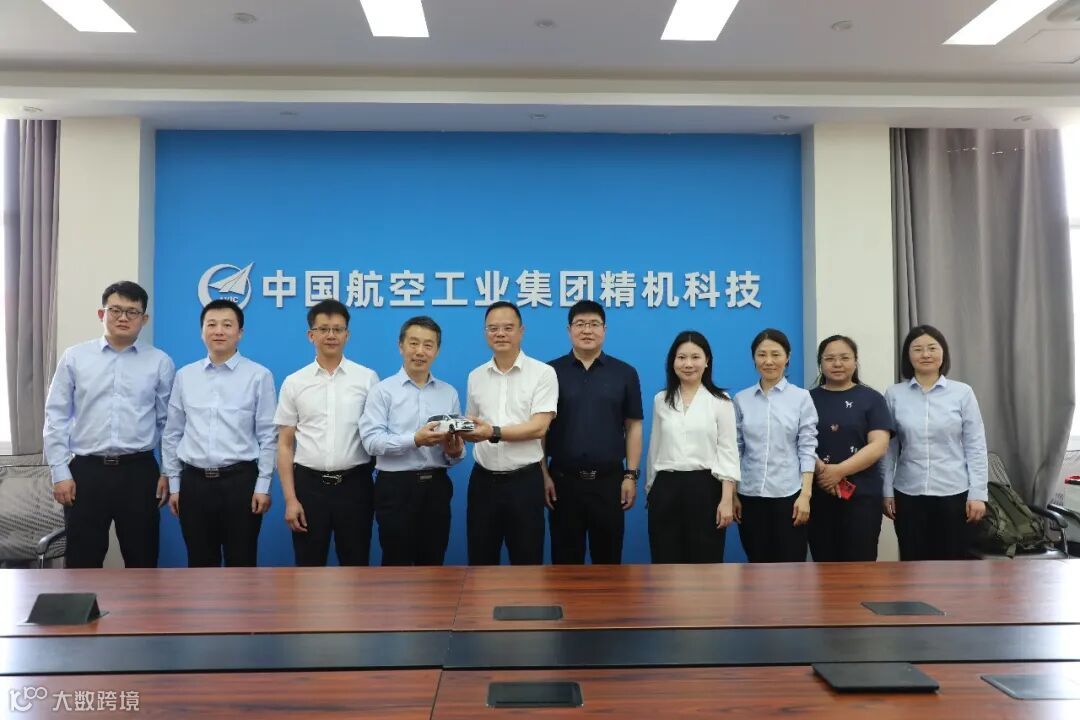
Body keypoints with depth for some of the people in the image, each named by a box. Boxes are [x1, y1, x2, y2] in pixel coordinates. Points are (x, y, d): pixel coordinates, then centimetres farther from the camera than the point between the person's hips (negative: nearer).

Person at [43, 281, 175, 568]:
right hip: (86, 471, 0)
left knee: (142, 560, 10)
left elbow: (169, 422, 5)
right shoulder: (74, 358, 3)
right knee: (82, 561, 8)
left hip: (139, 471, 0)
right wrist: (60, 472, -1)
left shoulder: (160, 362, 2)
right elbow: (56, 418, 4)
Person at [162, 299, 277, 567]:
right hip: (194, 481, 3)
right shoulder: (184, 376, 7)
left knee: (241, 563, 7)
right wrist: (174, 484, 8)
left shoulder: (259, 376, -4)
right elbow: (172, 434, 11)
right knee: (200, 564, 13)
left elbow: (268, 436, -3)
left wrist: (263, 485, -6)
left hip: (240, 480, -3)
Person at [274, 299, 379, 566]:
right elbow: (285, 444, 4)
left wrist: (382, 484, -7)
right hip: (309, 484, 1)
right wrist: (290, 498, -3)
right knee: (308, 568, 11)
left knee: (356, 567, 9)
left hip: (354, 484, -1)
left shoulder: (367, 378, 1)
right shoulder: (294, 382, 4)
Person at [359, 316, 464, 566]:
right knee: (396, 564, 6)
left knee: (433, 563, 13)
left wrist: (455, 452, -14)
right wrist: (415, 440, -25)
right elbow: (371, 441, -13)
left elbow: (455, 451, 9)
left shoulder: (449, 393, 10)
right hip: (396, 486, -4)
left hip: (437, 486, 4)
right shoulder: (383, 390, -2)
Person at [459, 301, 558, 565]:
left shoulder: (543, 373, -6)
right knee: (480, 562, 13)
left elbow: (539, 427, -14)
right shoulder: (475, 376, 9)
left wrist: (494, 432, -27)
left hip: (524, 480, -4)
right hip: (483, 480, 4)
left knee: (526, 561, 8)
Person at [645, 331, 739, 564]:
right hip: (666, 489, 3)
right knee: (666, 563, 6)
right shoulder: (661, 400, 11)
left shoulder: (720, 400, 0)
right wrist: (650, 489, 15)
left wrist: (727, 499, -12)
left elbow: (728, 452, -4)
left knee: (705, 562, 3)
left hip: (704, 488, -3)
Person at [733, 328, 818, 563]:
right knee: (758, 563, 10)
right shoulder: (741, 399, 5)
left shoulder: (801, 397, 0)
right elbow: (735, 449, 7)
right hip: (750, 495, 2)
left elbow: (807, 448, -2)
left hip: (788, 494, -2)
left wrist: (805, 494, -9)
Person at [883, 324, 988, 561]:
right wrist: (887, 491, 2)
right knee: (913, 564, 8)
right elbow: (888, 448, 4)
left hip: (954, 493, -1)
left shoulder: (962, 393, -1)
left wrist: (978, 494, -4)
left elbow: (976, 447, 0)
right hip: (908, 494, 1)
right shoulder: (894, 395, 1)